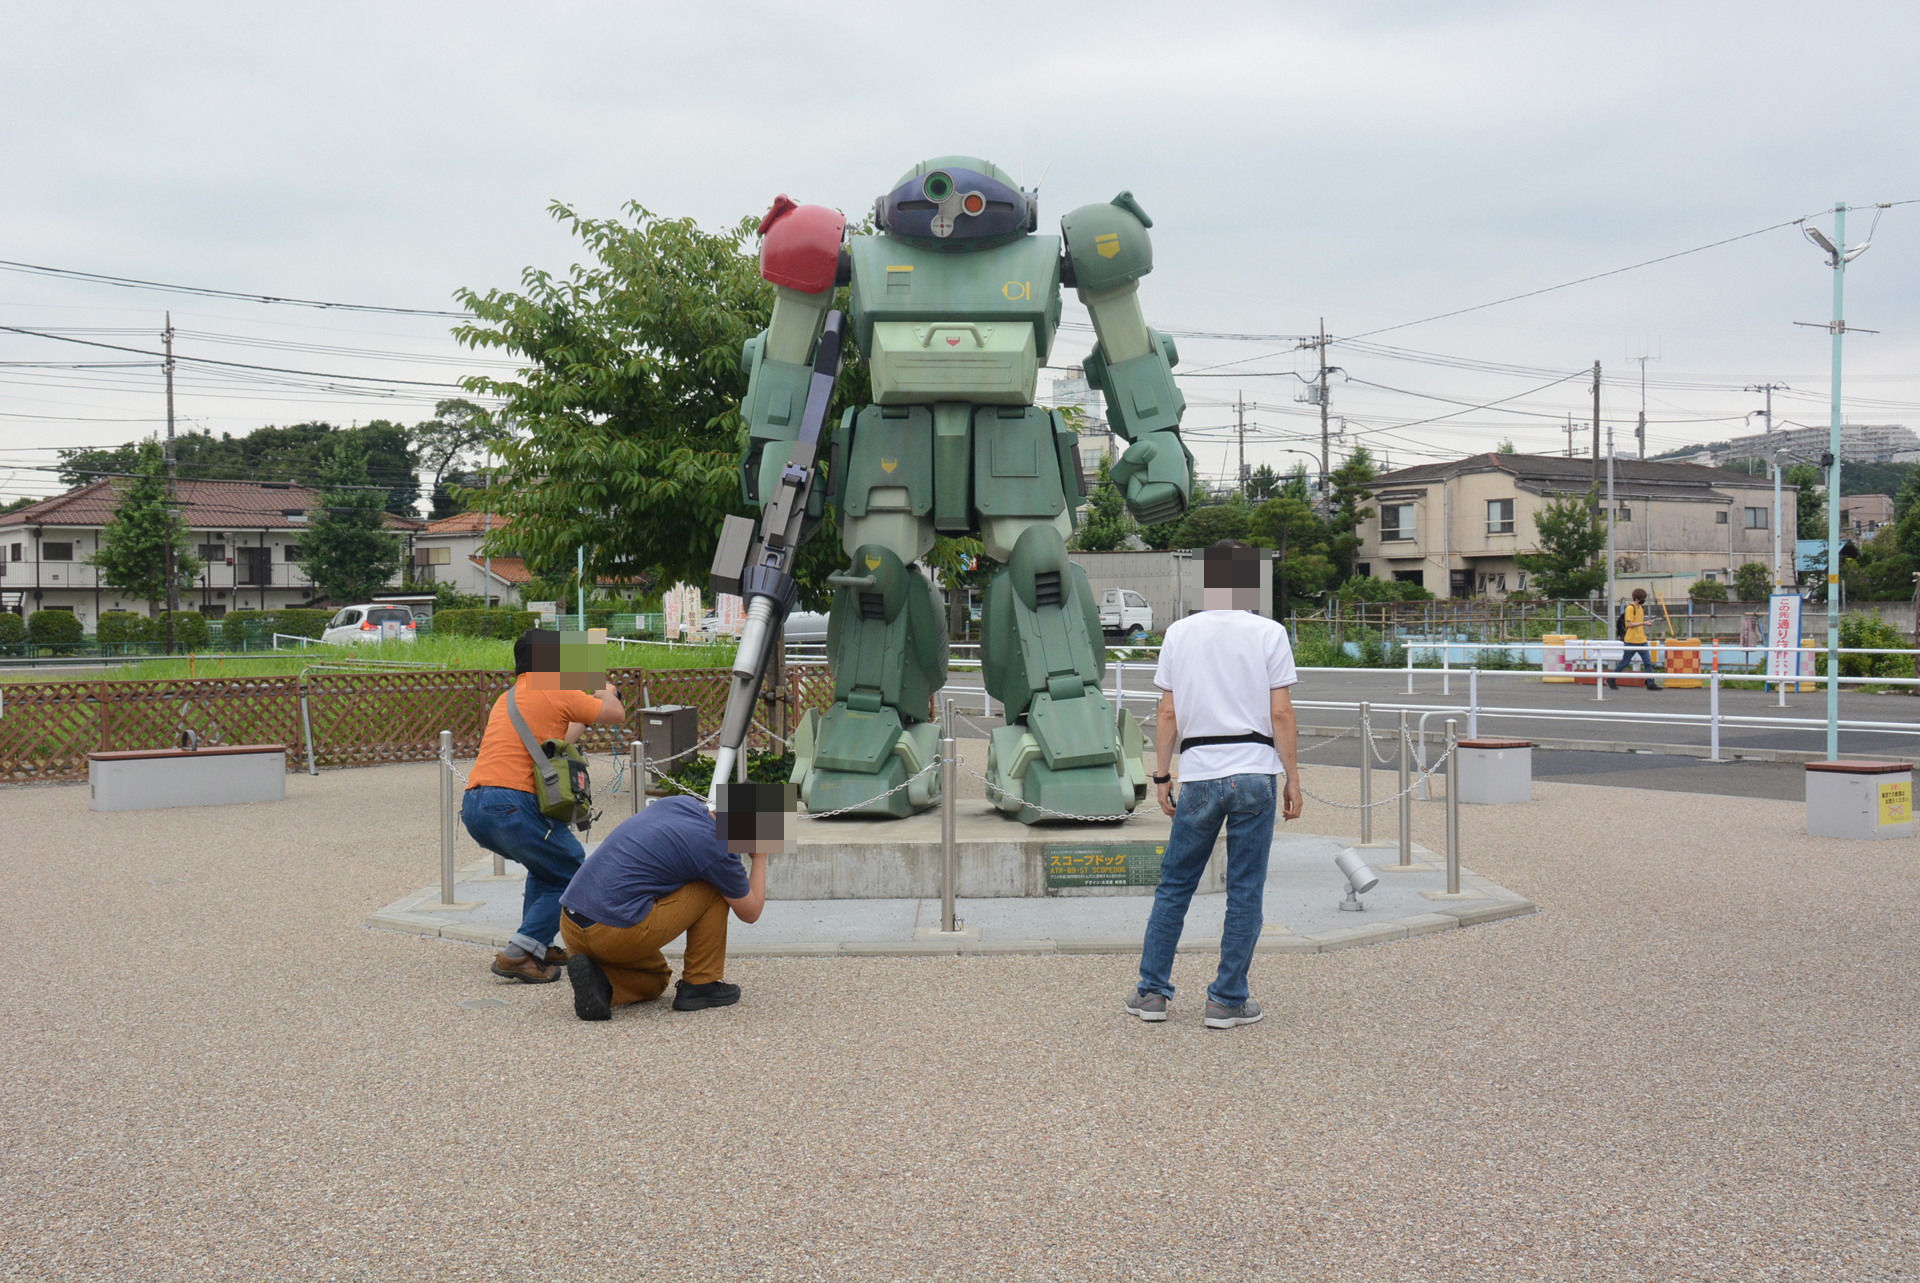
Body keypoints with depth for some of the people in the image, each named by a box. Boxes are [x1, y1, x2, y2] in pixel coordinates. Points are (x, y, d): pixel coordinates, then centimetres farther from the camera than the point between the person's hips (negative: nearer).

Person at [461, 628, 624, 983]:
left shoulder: (507, 698, 25)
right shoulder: (557, 692, 1)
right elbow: (616, 715, 11)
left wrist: (584, 716, 46)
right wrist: (606, 693, 33)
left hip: (473, 807, 9)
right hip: (512, 804, -9)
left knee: (546, 866, 29)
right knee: (573, 878, 4)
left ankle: (535, 946, 22)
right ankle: (519, 954, -9)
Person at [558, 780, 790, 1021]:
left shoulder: (680, 802, 11)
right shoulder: (718, 851, -9)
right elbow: (750, 912, 8)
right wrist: (760, 858, 18)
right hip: (617, 932, -8)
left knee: (655, 980, 32)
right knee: (716, 889, 7)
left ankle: (597, 979, 2)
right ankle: (700, 984, 9)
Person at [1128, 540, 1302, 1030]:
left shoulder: (1179, 633, 4)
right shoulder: (1269, 634, -2)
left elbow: (1168, 714, 3)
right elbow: (1281, 714, -6)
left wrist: (1161, 775, 10)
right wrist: (1293, 779, 1)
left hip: (1199, 773, 2)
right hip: (1255, 771, -2)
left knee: (1175, 884, 12)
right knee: (1245, 890, 5)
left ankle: (1151, 992, 15)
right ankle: (1227, 1000, 7)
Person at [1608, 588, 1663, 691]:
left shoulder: (1641, 608, 15)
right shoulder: (1630, 608, -12)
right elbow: (1630, 624, -19)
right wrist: (1644, 623, -23)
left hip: (1641, 640, 8)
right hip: (1631, 641, -8)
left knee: (1648, 662, 0)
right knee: (1624, 662, -1)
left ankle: (1651, 684, 0)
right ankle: (1611, 680, 13)